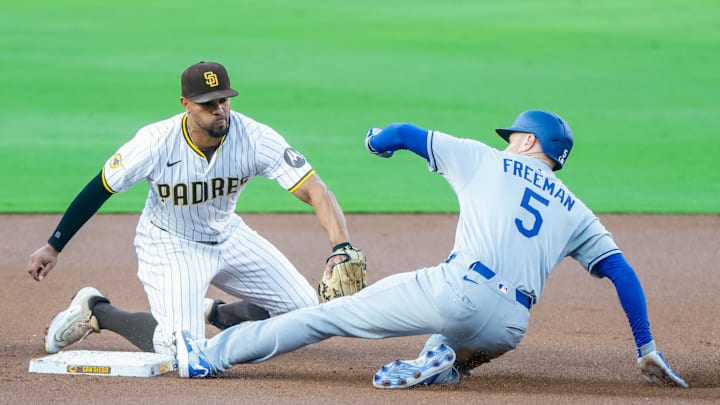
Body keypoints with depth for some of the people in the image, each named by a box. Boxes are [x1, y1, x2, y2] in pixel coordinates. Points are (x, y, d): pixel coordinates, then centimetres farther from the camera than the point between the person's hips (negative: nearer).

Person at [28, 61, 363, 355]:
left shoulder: (255, 138, -24)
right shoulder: (157, 142, -27)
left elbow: (314, 190, -30)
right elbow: (99, 189, -14)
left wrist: (341, 247, -46)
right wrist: (53, 247, -12)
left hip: (228, 235, 4)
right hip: (169, 244, -4)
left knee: (306, 309, -1)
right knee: (180, 348, -21)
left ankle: (215, 313, 24)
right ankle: (95, 311, 6)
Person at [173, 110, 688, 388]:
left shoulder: (483, 159, 17)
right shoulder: (576, 213, 24)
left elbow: (405, 134, 21)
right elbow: (623, 271, 17)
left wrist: (379, 138, 44)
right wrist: (646, 348, 21)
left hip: (458, 290, -3)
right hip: (507, 331, 3)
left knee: (332, 314, 5)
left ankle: (212, 353, 4)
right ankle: (442, 362, 2)